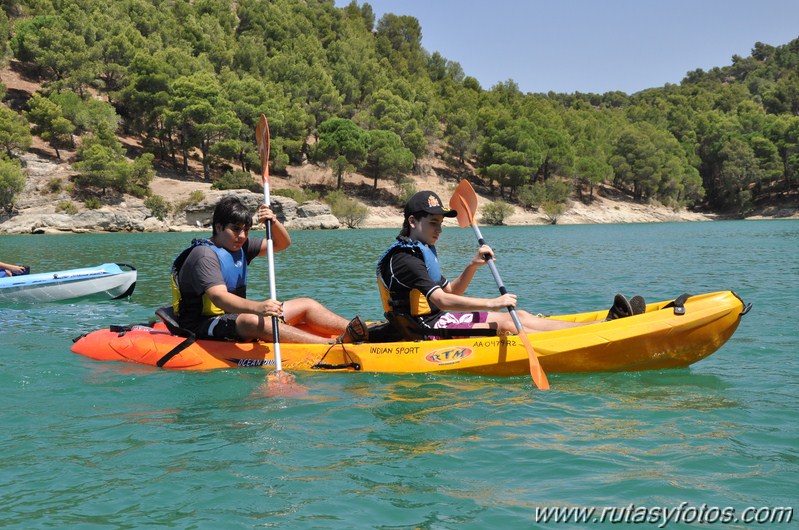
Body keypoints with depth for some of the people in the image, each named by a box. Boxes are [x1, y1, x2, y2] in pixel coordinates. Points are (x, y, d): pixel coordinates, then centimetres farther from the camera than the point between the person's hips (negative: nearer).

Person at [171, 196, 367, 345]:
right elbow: (218, 297, -32)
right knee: (252, 321, -40)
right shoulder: (204, 254, -17)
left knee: (306, 305, 0)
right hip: (204, 328, -9)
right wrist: (257, 307, -49)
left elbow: (282, 243, 15)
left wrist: (274, 223, -8)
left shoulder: (239, 246, 11)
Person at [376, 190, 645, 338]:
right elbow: (441, 300, -27)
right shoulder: (402, 258, -17)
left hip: (437, 321, 10)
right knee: (503, 324, -20)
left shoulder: (421, 251, 18)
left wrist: (472, 266, 3)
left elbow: (450, 291, 20)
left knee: (520, 316, -2)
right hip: (425, 331, -10)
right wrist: (491, 304, -31)